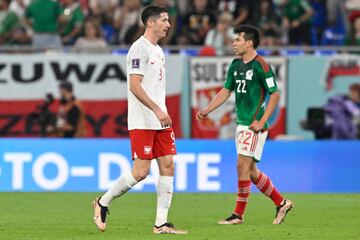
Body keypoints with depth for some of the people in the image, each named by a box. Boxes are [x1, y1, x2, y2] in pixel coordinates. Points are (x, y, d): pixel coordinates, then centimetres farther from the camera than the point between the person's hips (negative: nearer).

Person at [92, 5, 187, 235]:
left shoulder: (158, 50, 17)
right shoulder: (140, 48, -11)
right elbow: (135, 86, -18)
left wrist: (163, 114, 18)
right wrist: (157, 110, -22)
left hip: (160, 121, 9)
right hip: (142, 122, -9)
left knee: (168, 166, 1)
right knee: (140, 171, -10)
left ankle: (161, 223, 3)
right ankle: (103, 203, 9)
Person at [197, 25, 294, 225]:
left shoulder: (261, 66, -12)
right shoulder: (236, 65, 11)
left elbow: (275, 95, -12)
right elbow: (226, 91, 19)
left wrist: (261, 122, -16)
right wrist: (207, 110, 7)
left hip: (254, 125, -9)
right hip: (241, 124, 9)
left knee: (243, 165, -10)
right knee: (251, 171, 11)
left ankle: (239, 214, -4)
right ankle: (282, 203, 23)